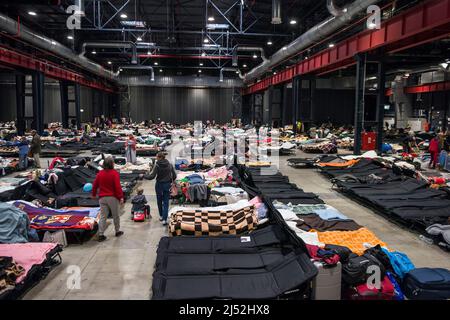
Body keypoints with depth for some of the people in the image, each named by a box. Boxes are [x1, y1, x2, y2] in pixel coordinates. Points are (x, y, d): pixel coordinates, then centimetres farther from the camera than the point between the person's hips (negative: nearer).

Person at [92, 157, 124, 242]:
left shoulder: (100, 173, 4)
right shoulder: (114, 173, -11)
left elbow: (95, 185, 10)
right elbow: (118, 186, -16)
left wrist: (94, 194, 26)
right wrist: (121, 197, -13)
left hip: (102, 198, 4)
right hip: (113, 197, -4)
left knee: (103, 216, 4)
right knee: (116, 215, 13)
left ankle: (101, 235, 0)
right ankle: (117, 231, 26)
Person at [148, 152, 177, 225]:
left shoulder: (157, 165, -13)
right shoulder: (170, 165, -3)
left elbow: (152, 176, -15)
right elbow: (174, 176, 0)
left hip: (159, 185, -2)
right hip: (167, 185, 2)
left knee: (159, 201, 19)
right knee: (166, 202, 4)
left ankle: (161, 216, 33)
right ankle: (164, 219, -3)